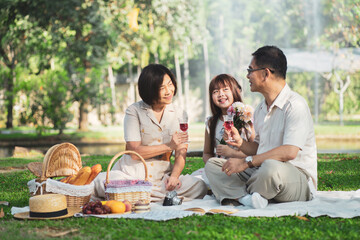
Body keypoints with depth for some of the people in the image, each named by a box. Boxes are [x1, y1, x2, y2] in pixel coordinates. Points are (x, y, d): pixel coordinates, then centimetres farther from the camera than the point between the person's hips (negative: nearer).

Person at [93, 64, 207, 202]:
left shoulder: (179, 115, 10)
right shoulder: (134, 111, 0)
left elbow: (181, 154, 2)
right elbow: (135, 152, -9)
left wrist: (174, 176, -18)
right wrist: (169, 146, -13)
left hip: (161, 177, 4)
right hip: (132, 174, -3)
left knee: (199, 187, -26)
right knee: (102, 182, -34)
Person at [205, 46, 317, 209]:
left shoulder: (295, 105, -13)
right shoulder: (260, 109, 16)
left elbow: (289, 152, -25)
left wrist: (246, 162, -23)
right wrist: (240, 143, 1)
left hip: (298, 178, -9)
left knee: (271, 167, -42)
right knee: (212, 165, -2)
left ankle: (239, 193, -12)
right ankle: (246, 197, -29)